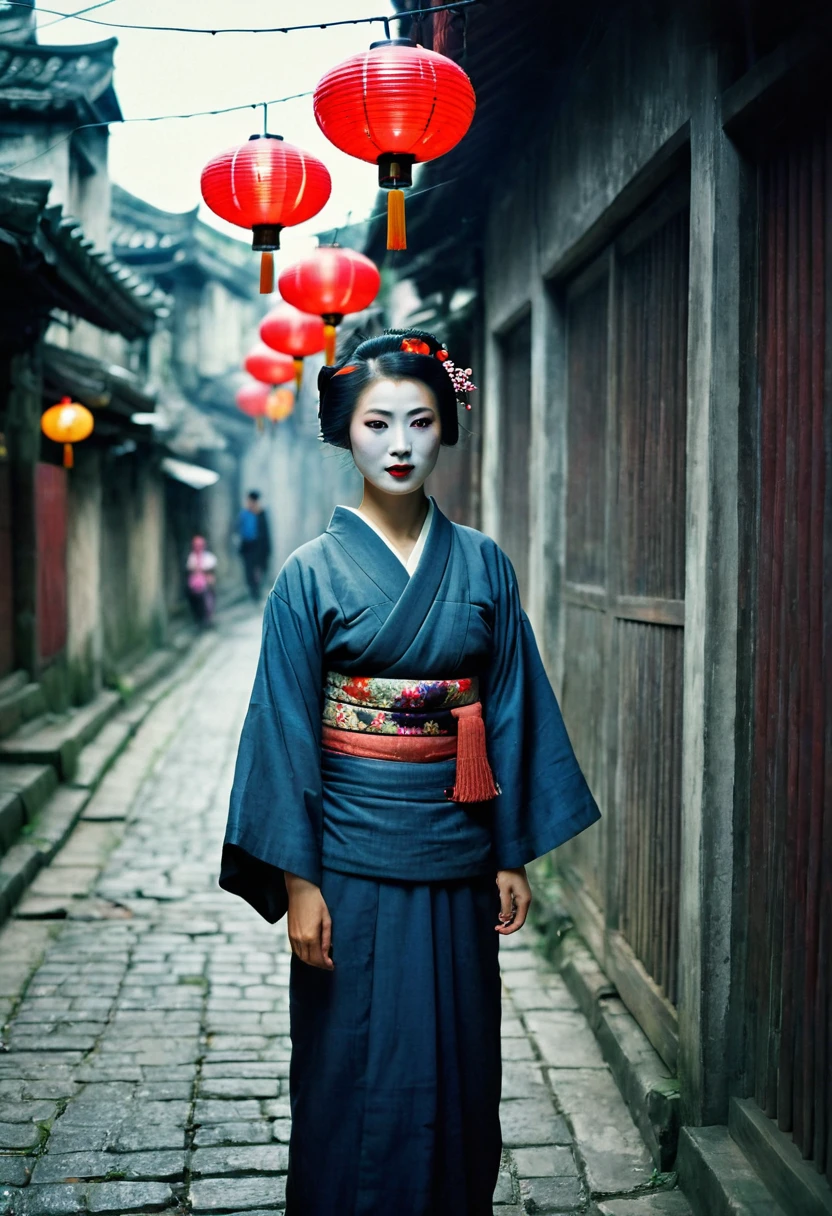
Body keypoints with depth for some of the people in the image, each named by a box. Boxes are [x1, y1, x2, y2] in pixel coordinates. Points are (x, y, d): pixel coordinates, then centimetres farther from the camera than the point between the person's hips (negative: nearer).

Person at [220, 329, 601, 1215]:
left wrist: (514, 854, 3)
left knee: (457, 1071, 12)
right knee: (358, 1076, 6)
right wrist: (297, 880, -10)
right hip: (355, 860, -2)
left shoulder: (483, 567, 3)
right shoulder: (314, 574, -5)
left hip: (456, 855, 3)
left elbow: (511, 715, 5)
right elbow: (287, 733, -6)